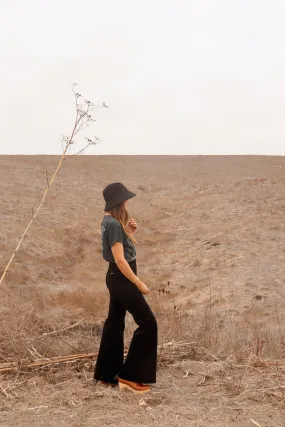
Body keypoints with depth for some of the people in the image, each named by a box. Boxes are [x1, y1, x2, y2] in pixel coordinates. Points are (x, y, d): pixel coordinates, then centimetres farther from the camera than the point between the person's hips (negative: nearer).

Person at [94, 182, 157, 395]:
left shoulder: (111, 221, 10)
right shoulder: (113, 224, -21)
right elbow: (120, 260, -24)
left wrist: (130, 231, 3)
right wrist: (139, 283, -19)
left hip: (117, 278, 10)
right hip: (122, 279, -10)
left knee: (115, 322, 16)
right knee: (148, 322, -5)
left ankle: (106, 373, 25)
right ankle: (130, 376, 0)